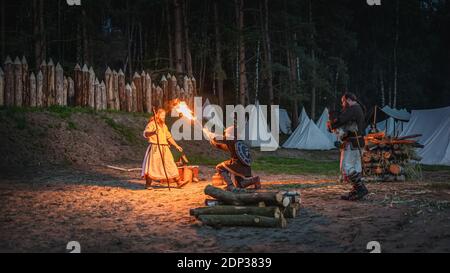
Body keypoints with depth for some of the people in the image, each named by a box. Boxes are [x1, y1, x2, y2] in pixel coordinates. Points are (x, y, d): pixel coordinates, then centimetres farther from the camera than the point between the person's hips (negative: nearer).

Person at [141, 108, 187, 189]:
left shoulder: (164, 126, 20)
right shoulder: (152, 124, -4)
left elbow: (169, 137, 27)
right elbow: (145, 134, -19)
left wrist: (176, 145, 24)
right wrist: (153, 132, -39)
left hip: (164, 149, 6)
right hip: (155, 148, -6)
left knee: (170, 164, 3)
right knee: (152, 165, -9)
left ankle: (179, 182, 3)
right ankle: (148, 184, -1)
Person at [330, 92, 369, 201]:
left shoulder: (352, 109, -13)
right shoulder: (359, 109, 19)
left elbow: (340, 120, -20)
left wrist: (331, 125, 1)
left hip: (352, 143, -11)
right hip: (358, 143, 11)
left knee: (346, 167, -10)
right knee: (355, 167, 11)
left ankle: (361, 189, -12)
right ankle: (355, 192, 13)